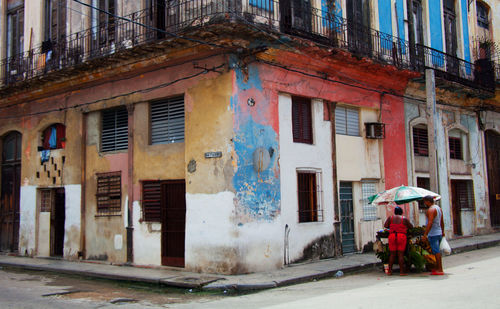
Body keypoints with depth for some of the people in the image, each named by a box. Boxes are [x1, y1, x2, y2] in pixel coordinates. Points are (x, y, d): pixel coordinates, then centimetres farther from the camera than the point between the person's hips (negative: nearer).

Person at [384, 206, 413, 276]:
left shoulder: (390, 217, 7)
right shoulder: (404, 219, 3)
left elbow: (385, 225, 2)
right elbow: (411, 227, 9)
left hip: (392, 236, 2)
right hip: (401, 236, -2)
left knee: (392, 254, 7)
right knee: (401, 254, -1)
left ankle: (390, 271, 9)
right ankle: (402, 271, -2)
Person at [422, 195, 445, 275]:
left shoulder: (430, 210, -16)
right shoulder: (439, 208, 13)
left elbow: (430, 223, -24)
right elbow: (442, 222, 20)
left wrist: (425, 234, -24)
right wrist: (442, 232, 28)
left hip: (433, 234, -9)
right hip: (439, 233, 9)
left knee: (436, 251, -7)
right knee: (437, 251, 15)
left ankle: (440, 270, -6)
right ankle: (437, 268, 21)